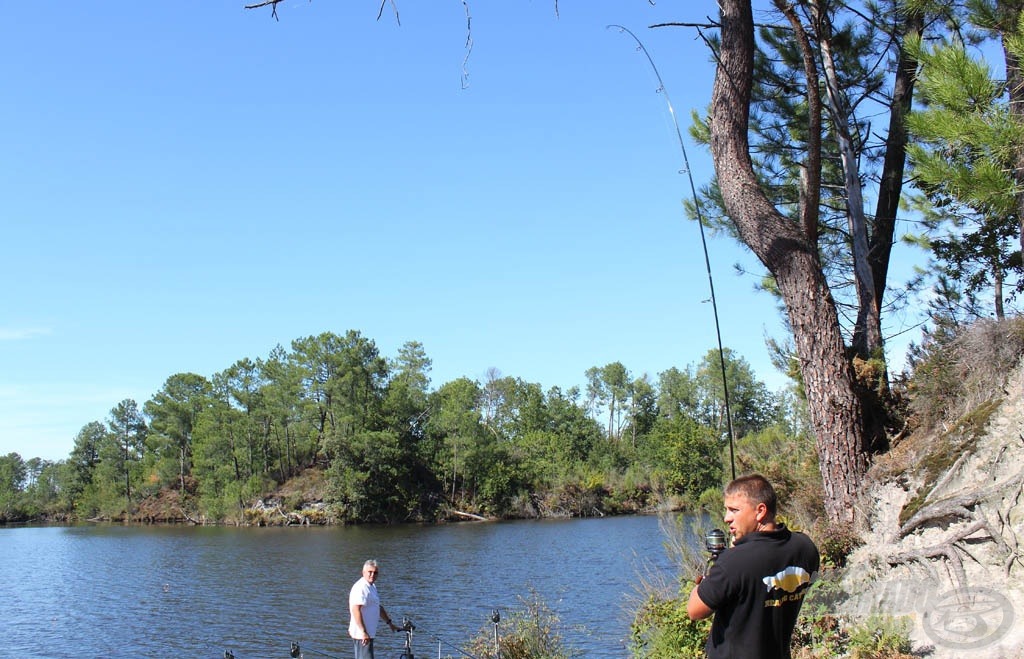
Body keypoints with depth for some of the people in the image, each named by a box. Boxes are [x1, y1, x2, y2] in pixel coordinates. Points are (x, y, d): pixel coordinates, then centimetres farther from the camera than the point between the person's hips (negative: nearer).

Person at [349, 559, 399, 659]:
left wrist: (390, 623, 26)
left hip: (368, 633, 10)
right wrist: (363, 632, -29)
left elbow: (378, 607, 27)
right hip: (362, 634, -10)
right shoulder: (361, 588, -17)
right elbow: (355, 610, -26)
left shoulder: (372, 586, 16)